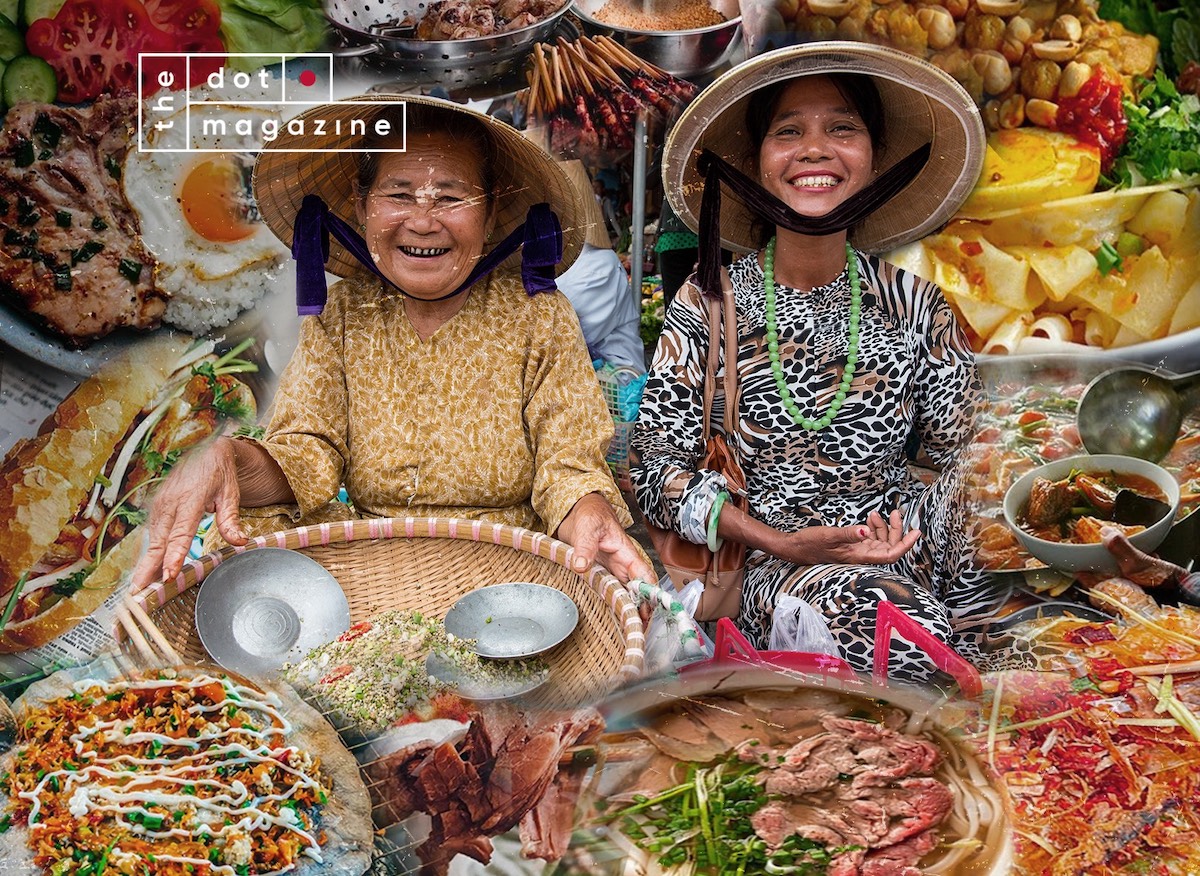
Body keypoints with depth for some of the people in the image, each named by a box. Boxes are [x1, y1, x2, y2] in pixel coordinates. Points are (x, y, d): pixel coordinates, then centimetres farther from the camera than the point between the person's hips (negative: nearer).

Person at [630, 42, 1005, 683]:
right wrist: (784, 544, -16)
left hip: (910, 549, 4)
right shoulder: (712, 302, -3)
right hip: (779, 561, -3)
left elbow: (967, 456, 7)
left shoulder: (914, 304, 4)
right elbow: (657, 467, -4)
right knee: (907, 628, -33)